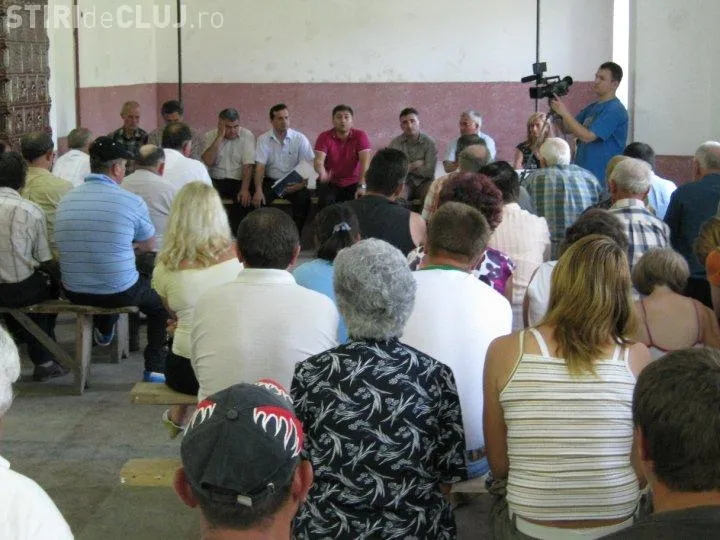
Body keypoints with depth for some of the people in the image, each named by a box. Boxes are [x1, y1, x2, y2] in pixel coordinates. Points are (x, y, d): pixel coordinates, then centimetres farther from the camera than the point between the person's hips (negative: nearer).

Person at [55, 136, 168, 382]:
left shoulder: (65, 201, -2)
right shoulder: (132, 201, -14)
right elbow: (149, 246, 3)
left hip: (74, 293, 5)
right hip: (120, 293, -5)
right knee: (160, 298, 24)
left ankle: (104, 332, 62)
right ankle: (155, 368, 19)